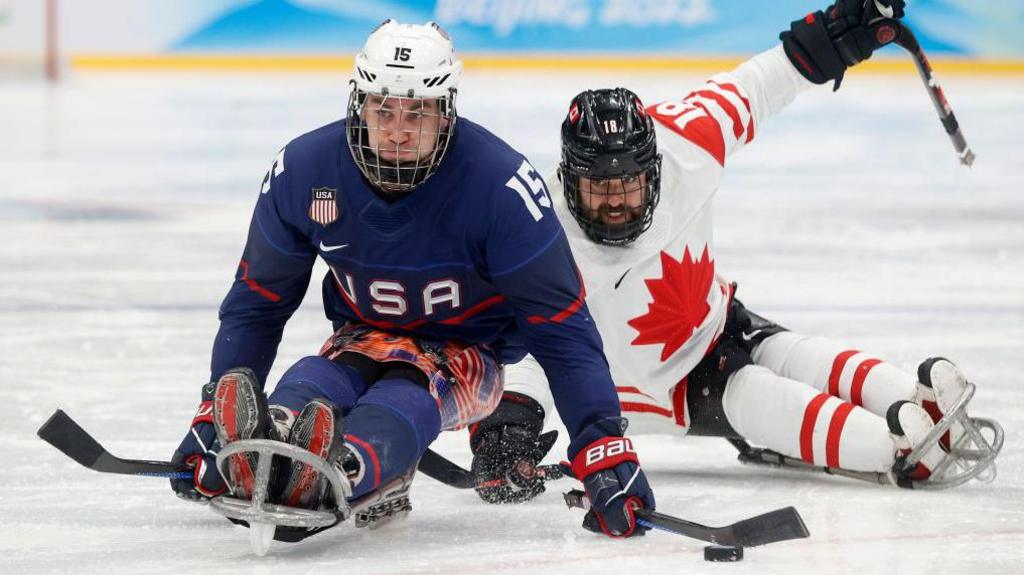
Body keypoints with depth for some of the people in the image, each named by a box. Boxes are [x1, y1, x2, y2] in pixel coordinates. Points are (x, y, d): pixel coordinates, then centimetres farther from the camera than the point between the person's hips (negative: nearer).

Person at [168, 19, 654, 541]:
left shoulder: (501, 184, -25)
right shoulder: (303, 170, -15)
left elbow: (560, 324, -22)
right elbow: (257, 301, -1)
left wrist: (604, 445, -28)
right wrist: (214, 409, -7)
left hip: (467, 348, -3)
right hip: (364, 337, 4)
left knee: (403, 400, -37)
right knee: (305, 388, -31)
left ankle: (325, 481, -70)